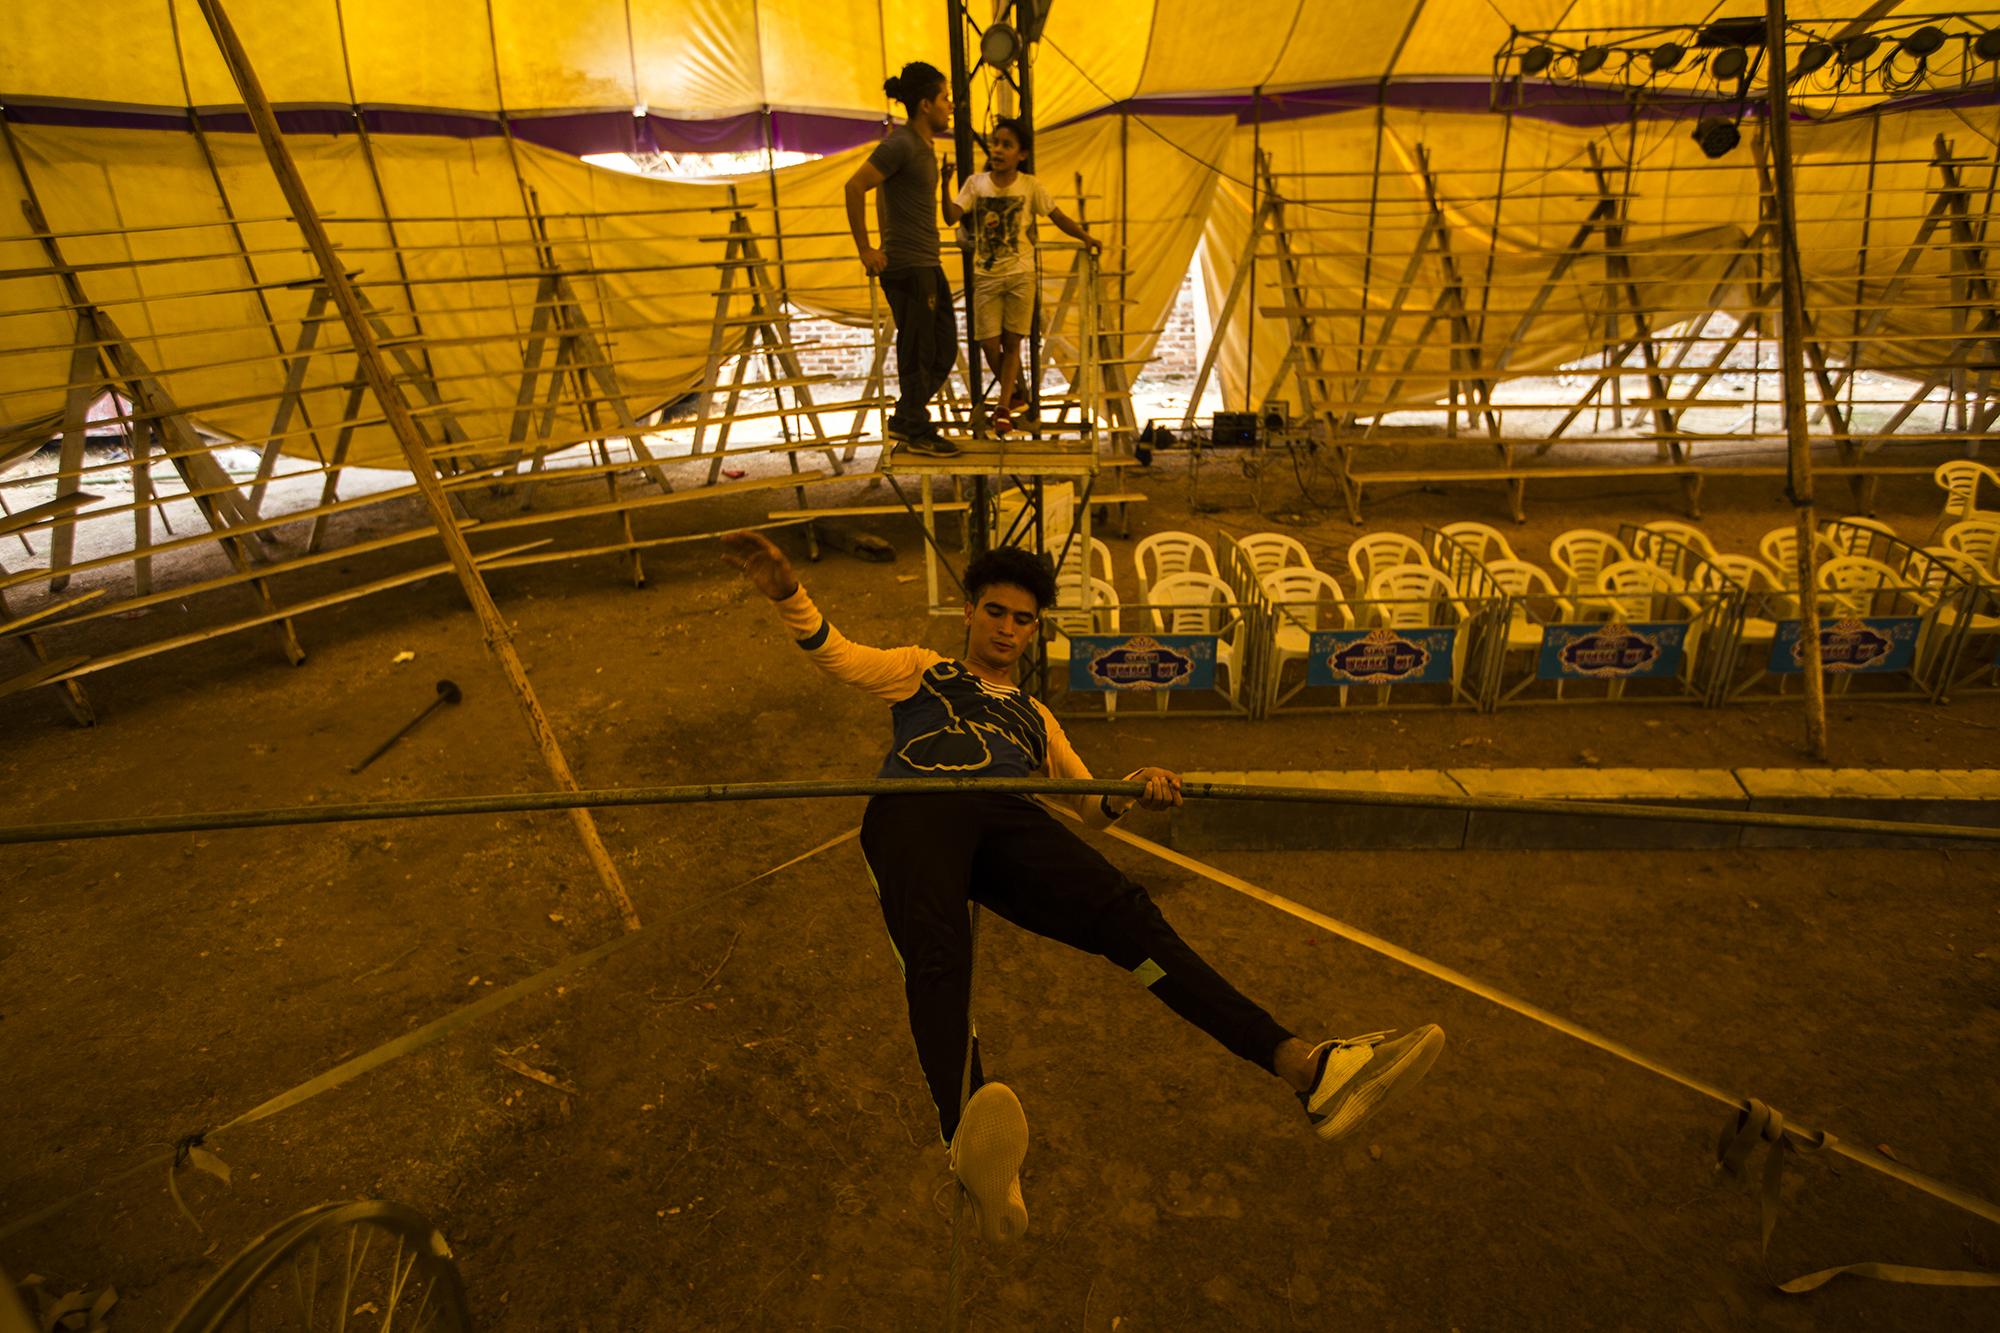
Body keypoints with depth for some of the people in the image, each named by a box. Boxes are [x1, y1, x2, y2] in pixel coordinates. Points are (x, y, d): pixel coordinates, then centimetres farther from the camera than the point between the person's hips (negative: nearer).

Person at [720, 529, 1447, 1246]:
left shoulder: (1034, 716, 39)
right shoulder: (921, 671, 33)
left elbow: (1092, 805, 30)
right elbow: (836, 654, 16)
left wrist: (1134, 789, 7)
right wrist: (786, 592, -2)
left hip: (1008, 816, 2)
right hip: (916, 805, -2)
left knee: (1124, 909, -26)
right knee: (936, 947, -36)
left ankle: (1305, 1067, -37)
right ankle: (972, 1146, -60)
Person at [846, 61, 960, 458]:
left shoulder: (924, 143, 15)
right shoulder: (901, 144, -14)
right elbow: (855, 186, -20)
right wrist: (865, 249, -18)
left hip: (928, 264, 10)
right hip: (906, 266, -10)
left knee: (944, 348, 12)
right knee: (917, 353, -2)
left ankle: (904, 419, 22)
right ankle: (919, 433, 10)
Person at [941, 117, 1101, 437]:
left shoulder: (1031, 186, -1)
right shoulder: (975, 183, 0)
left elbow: (1058, 217, 3)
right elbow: (951, 217, -8)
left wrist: (1085, 237, -9)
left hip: (1020, 274, -1)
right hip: (986, 275, 1)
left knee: (1012, 342, 0)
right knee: (989, 342, 0)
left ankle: (1004, 408, 9)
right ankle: (1015, 394, 26)